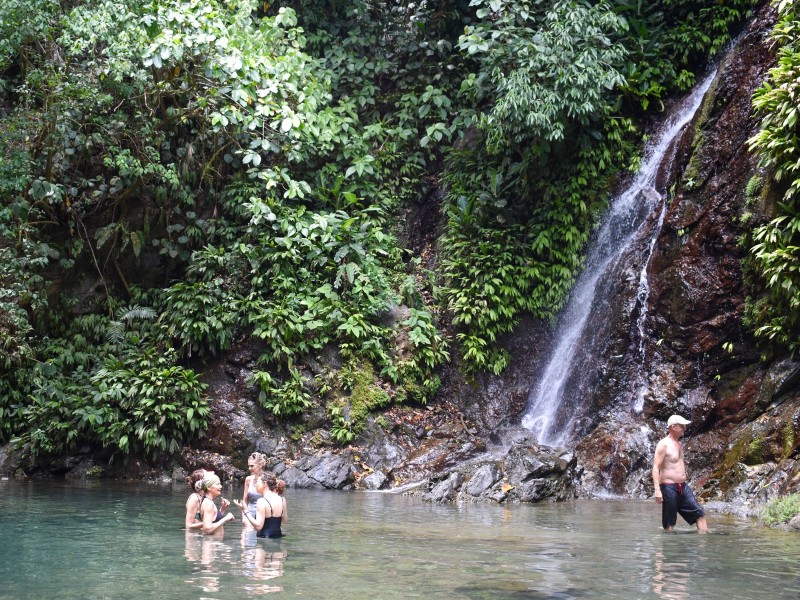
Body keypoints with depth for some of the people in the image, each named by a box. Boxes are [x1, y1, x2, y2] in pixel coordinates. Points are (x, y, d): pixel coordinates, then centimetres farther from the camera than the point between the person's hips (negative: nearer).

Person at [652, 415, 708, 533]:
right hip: (669, 487, -8)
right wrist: (657, 490, -25)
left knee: (700, 515, -1)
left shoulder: (678, 443, 15)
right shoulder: (663, 444, -12)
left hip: (683, 487, 8)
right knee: (669, 524, -1)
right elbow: (656, 468, -17)